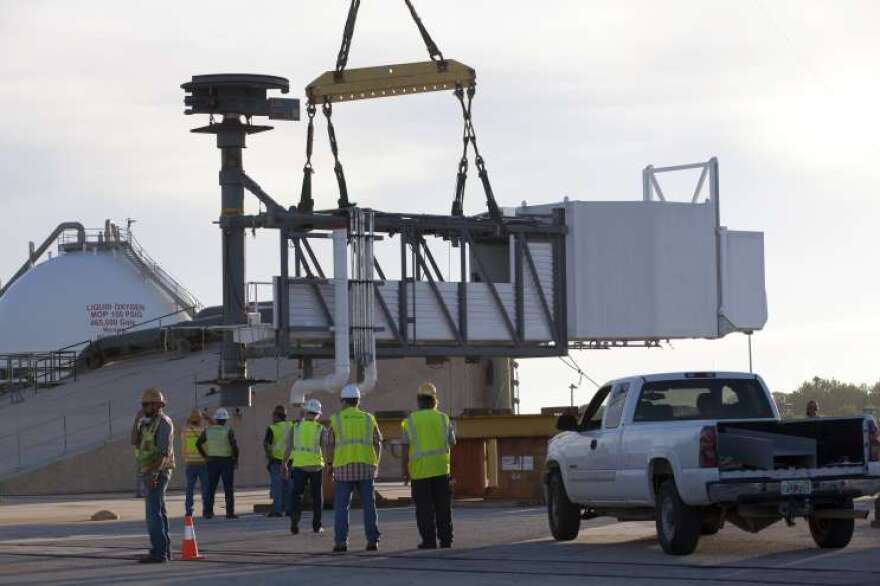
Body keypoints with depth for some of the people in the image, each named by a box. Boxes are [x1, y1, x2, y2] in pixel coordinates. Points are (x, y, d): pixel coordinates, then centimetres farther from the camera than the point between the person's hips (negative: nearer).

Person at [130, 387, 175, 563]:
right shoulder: (150, 424, 18)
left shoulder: (163, 422, -13)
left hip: (157, 473, -10)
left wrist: (153, 474, -28)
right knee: (158, 512, 10)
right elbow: (134, 442, 5)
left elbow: (164, 452, -21)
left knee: (153, 513, -13)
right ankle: (164, 551, 13)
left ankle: (158, 553, -14)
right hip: (150, 474, 10)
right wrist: (137, 419, -1)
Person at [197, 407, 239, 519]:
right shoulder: (228, 431, -10)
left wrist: (205, 456, 10)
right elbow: (234, 446, -17)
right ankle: (230, 512, -1)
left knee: (211, 488, 8)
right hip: (227, 461, -3)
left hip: (212, 462, 3)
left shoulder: (208, 430, 2)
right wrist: (236, 459, -3)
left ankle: (208, 512, 4)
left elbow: (198, 444, 3)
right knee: (229, 489, 2)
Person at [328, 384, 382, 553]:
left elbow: (330, 445, 1)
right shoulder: (368, 419, 9)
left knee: (341, 506, 0)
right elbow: (378, 443, 6)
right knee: (369, 505, 6)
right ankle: (373, 540, 3)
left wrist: (330, 465, 12)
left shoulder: (336, 419, 2)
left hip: (343, 468, -2)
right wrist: (375, 464, 15)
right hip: (366, 468, 2)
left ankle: (341, 542, -6)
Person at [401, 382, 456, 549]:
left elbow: (405, 449, -5)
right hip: (441, 468, 2)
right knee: (443, 507, 9)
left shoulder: (410, 421, -3)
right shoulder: (443, 418, 2)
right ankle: (445, 539, 9)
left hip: (419, 471, -2)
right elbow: (452, 443, 12)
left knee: (424, 508, 3)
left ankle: (429, 541, 0)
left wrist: (404, 471, 2)